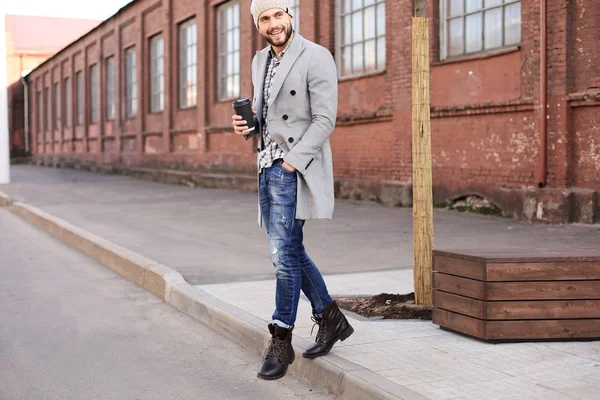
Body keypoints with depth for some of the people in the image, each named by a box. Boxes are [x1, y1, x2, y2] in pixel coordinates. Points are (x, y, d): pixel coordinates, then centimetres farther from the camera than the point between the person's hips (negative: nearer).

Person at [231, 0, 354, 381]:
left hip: (296, 169, -8)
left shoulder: (316, 57, -10)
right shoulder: (260, 61, 14)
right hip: (268, 167, 8)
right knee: (289, 250, 13)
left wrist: (291, 161, -18)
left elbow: (325, 119, -14)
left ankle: (281, 342, 5)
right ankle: (331, 319, 28)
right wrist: (247, 124, 4)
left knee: (284, 253, -7)